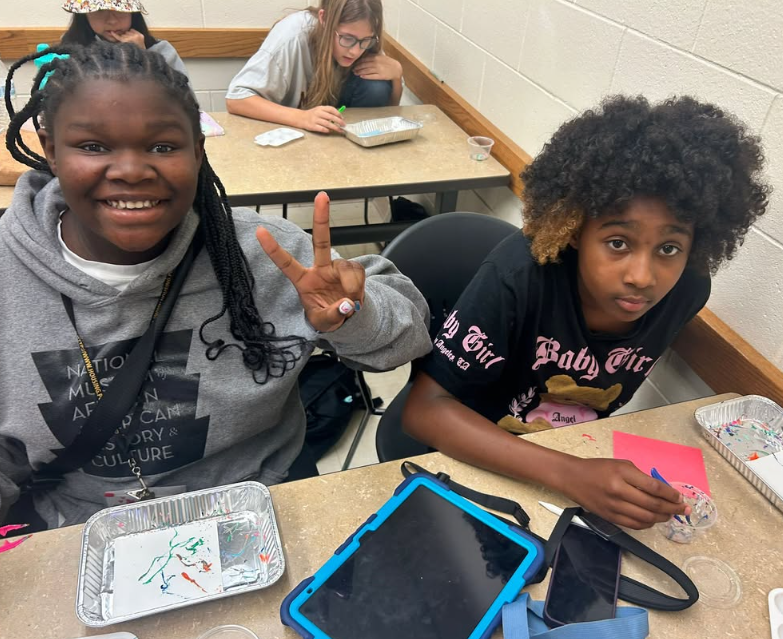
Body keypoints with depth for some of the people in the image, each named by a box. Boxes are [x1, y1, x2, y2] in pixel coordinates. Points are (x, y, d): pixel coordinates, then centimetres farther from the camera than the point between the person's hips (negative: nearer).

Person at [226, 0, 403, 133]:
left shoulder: (363, 37, -17)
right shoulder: (294, 35, -29)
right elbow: (235, 99, -32)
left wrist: (396, 72, -25)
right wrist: (301, 117, -45)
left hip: (335, 134, 3)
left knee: (376, 87, -20)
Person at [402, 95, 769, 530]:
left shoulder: (687, 291, -15)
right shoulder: (521, 276, -30)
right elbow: (425, 409, -29)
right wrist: (567, 474, -39)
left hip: (579, 456, 5)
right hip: (476, 456, -4)